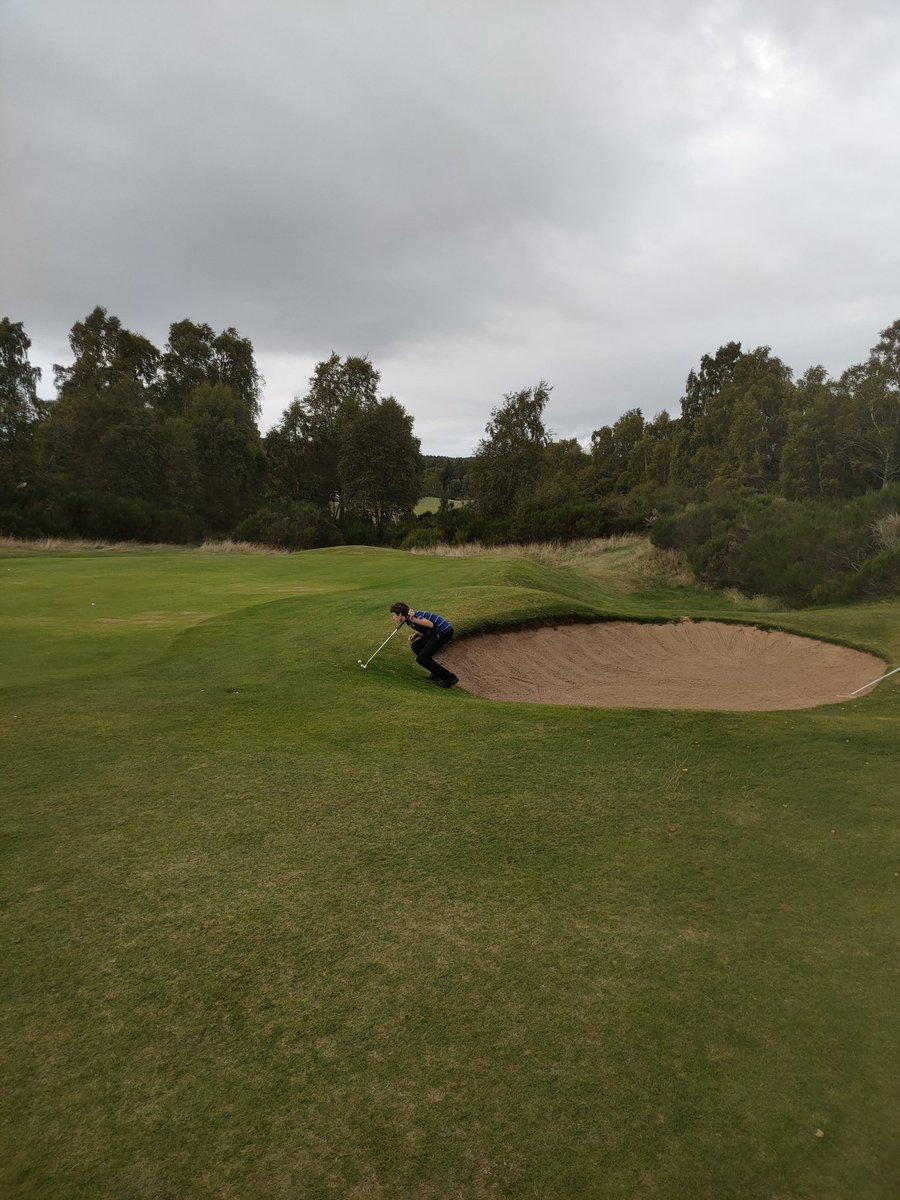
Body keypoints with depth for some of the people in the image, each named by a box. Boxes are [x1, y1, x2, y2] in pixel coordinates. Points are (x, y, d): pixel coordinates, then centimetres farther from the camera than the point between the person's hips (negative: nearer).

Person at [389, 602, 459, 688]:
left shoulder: (410, 616, -13)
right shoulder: (408, 620, 17)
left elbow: (430, 624, -24)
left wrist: (413, 619, -33)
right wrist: (416, 634, 3)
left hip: (444, 631, -10)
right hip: (437, 632, 10)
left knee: (421, 658, -9)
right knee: (415, 647, 14)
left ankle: (450, 678, -5)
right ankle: (437, 672, 17)